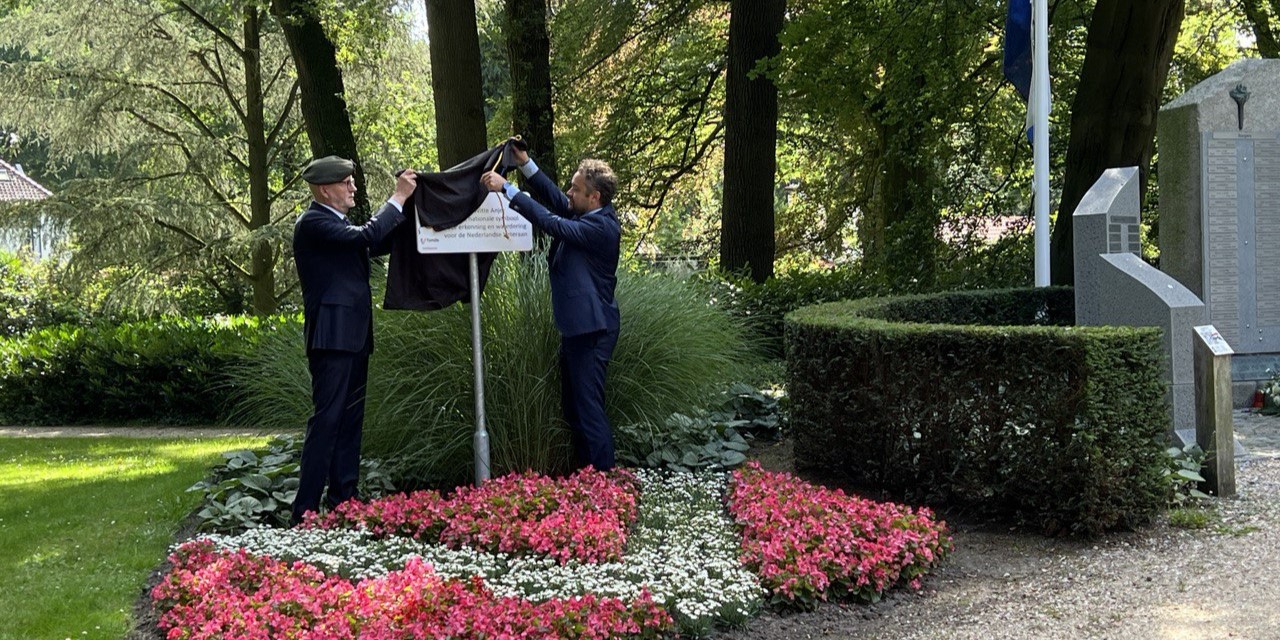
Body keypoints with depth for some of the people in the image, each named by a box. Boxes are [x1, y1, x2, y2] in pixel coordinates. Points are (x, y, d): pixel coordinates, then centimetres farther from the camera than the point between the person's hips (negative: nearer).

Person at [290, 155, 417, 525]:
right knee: (327, 421, -11)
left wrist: (405, 204, 11)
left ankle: (342, 503, 18)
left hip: (353, 337, 10)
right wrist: (398, 198, -14)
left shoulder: (339, 224, 18)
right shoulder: (313, 223, -12)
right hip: (332, 337, -10)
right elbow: (367, 237, -22)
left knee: (350, 421, 12)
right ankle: (304, 513, -10)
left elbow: (379, 244, 20)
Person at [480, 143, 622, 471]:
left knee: (589, 408, -7)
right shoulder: (587, 215, 6)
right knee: (572, 407, 17)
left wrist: (507, 188, -25)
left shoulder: (602, 227, -20)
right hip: (575, 327, 11)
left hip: (591, 331, -11)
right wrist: (526, 164, 7)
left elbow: (552, 223, -26)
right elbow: (556, 201, 16)